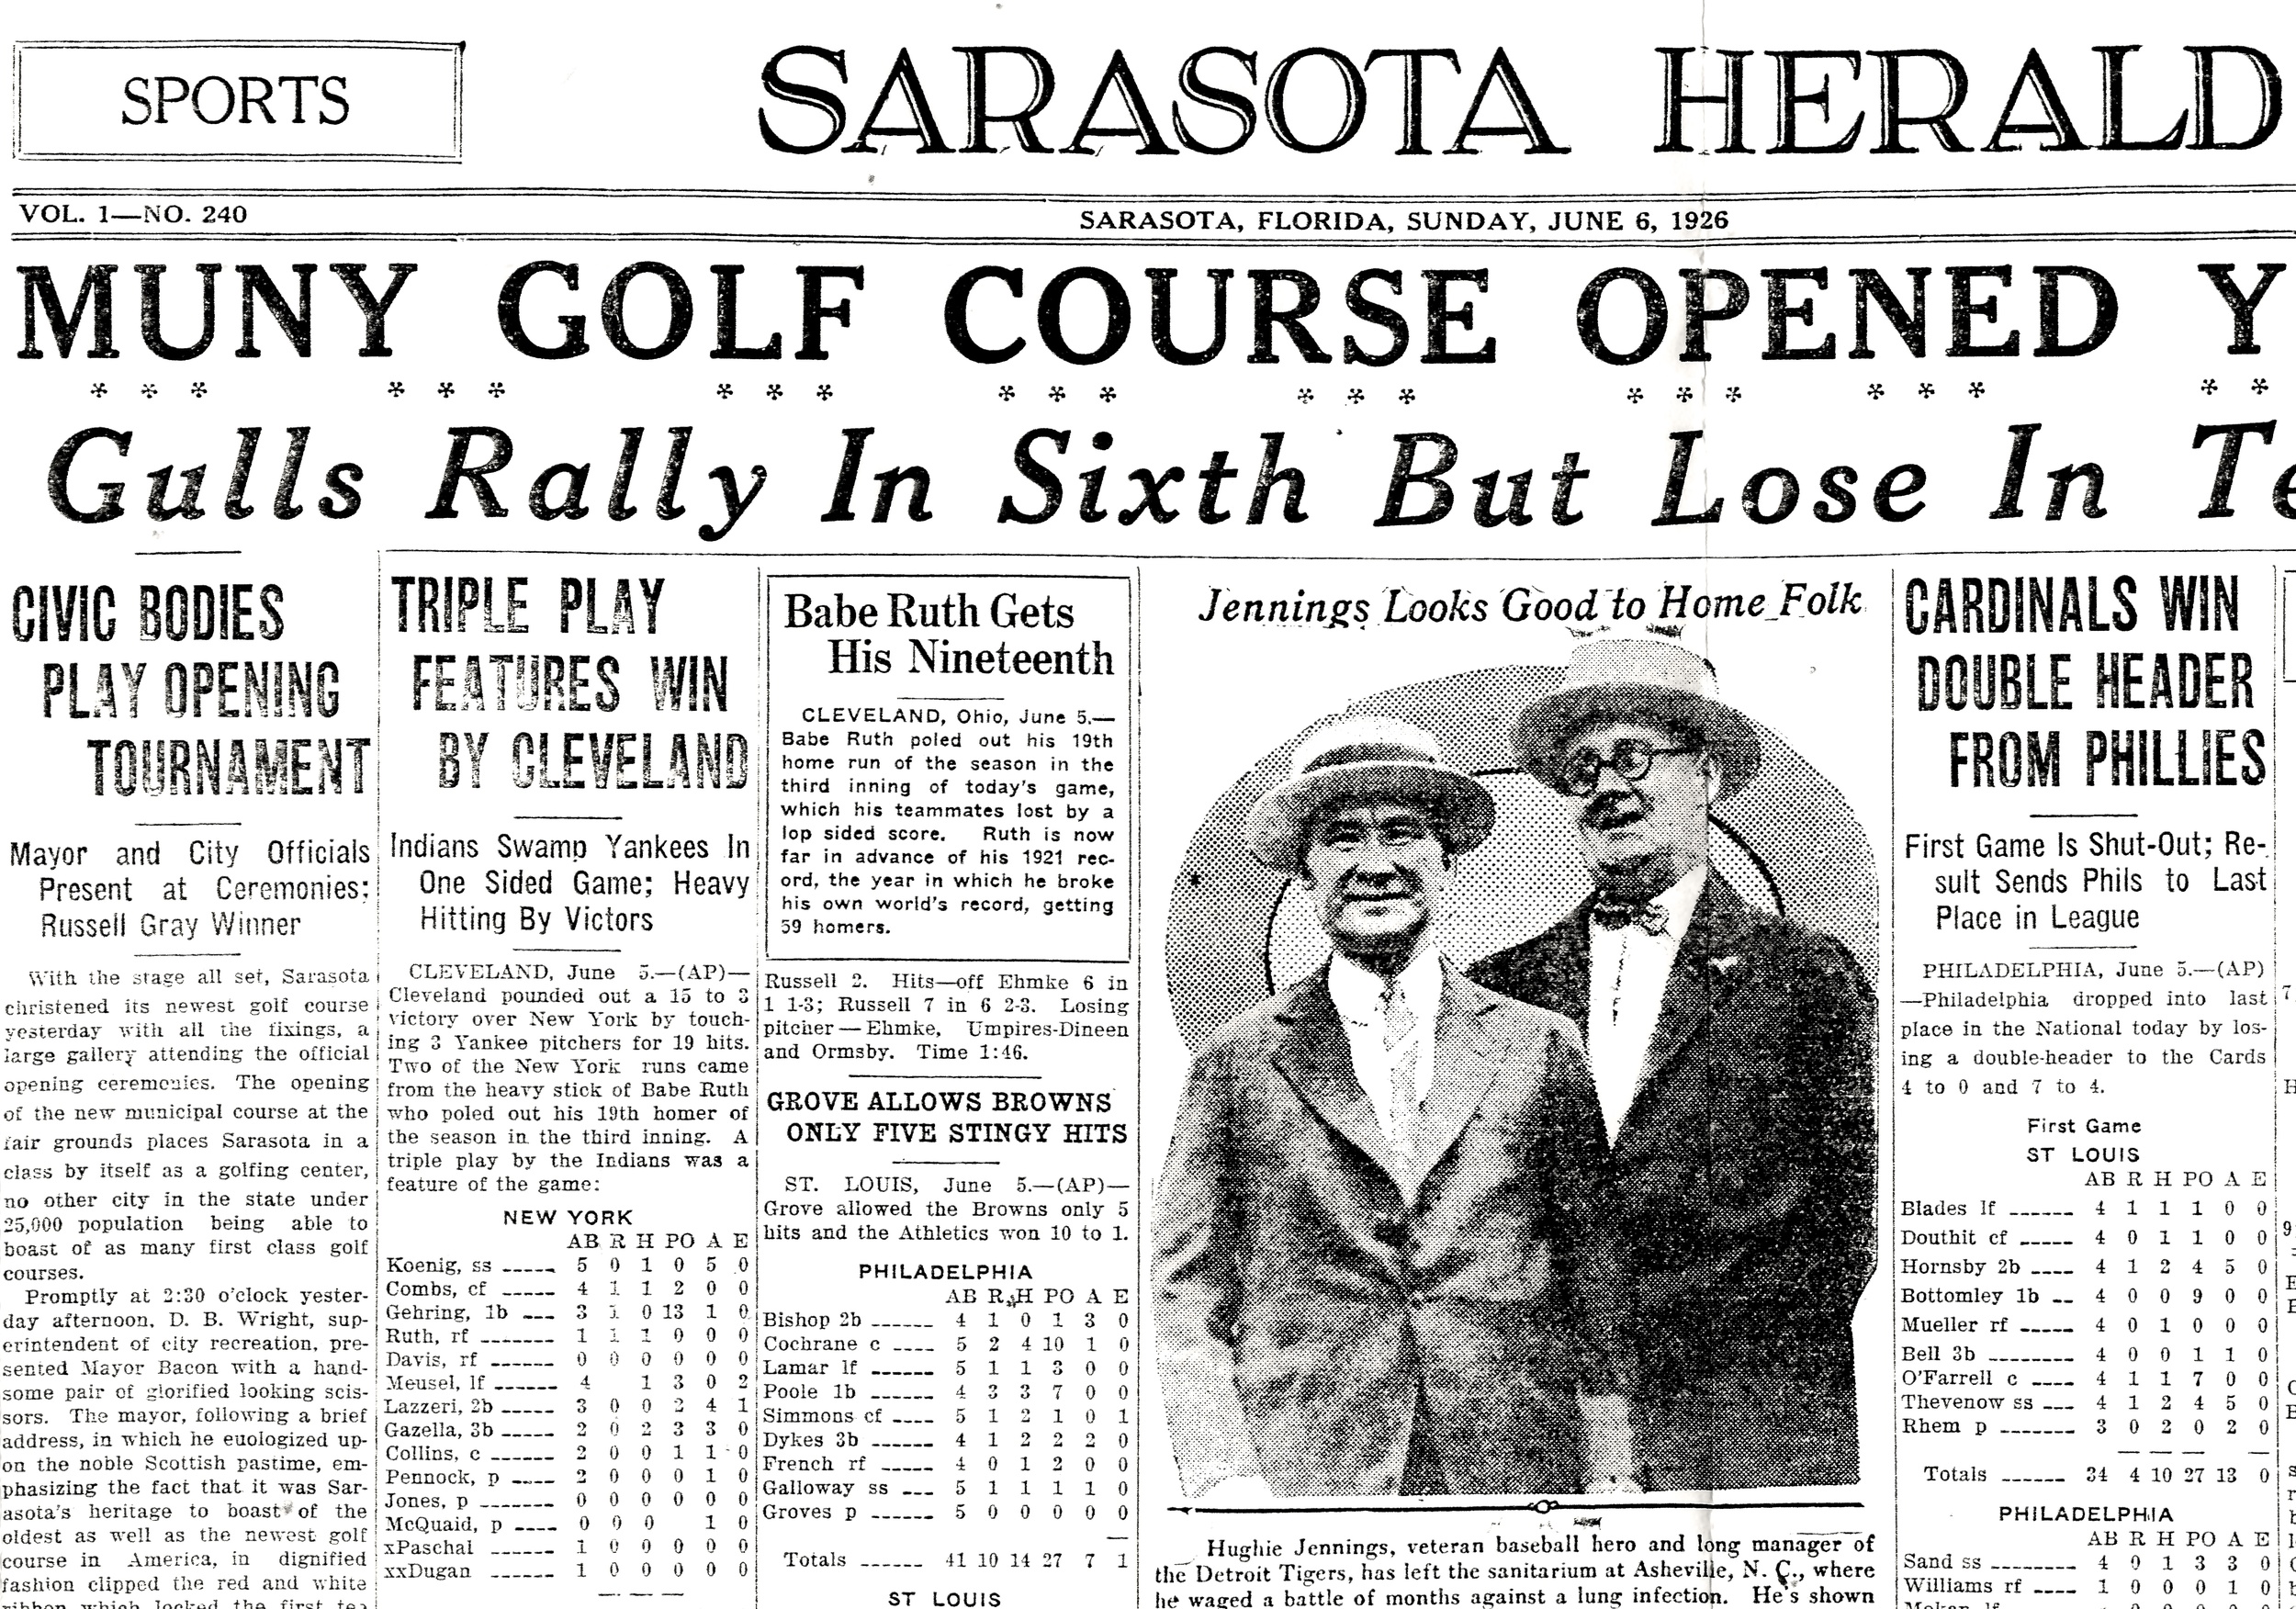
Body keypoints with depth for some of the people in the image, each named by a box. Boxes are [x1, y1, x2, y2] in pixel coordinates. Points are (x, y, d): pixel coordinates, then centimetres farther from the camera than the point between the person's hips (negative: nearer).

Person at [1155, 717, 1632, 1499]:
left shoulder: (1540, 1046, 9)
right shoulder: (1239, 1063, 6)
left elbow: (1596, 1268, 9)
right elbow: (1186, 1297, 4)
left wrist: (1612, 1473, 0)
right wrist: (1225, 1480, -8)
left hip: (1519, 1478, 1)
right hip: (1304, 1485, -1)